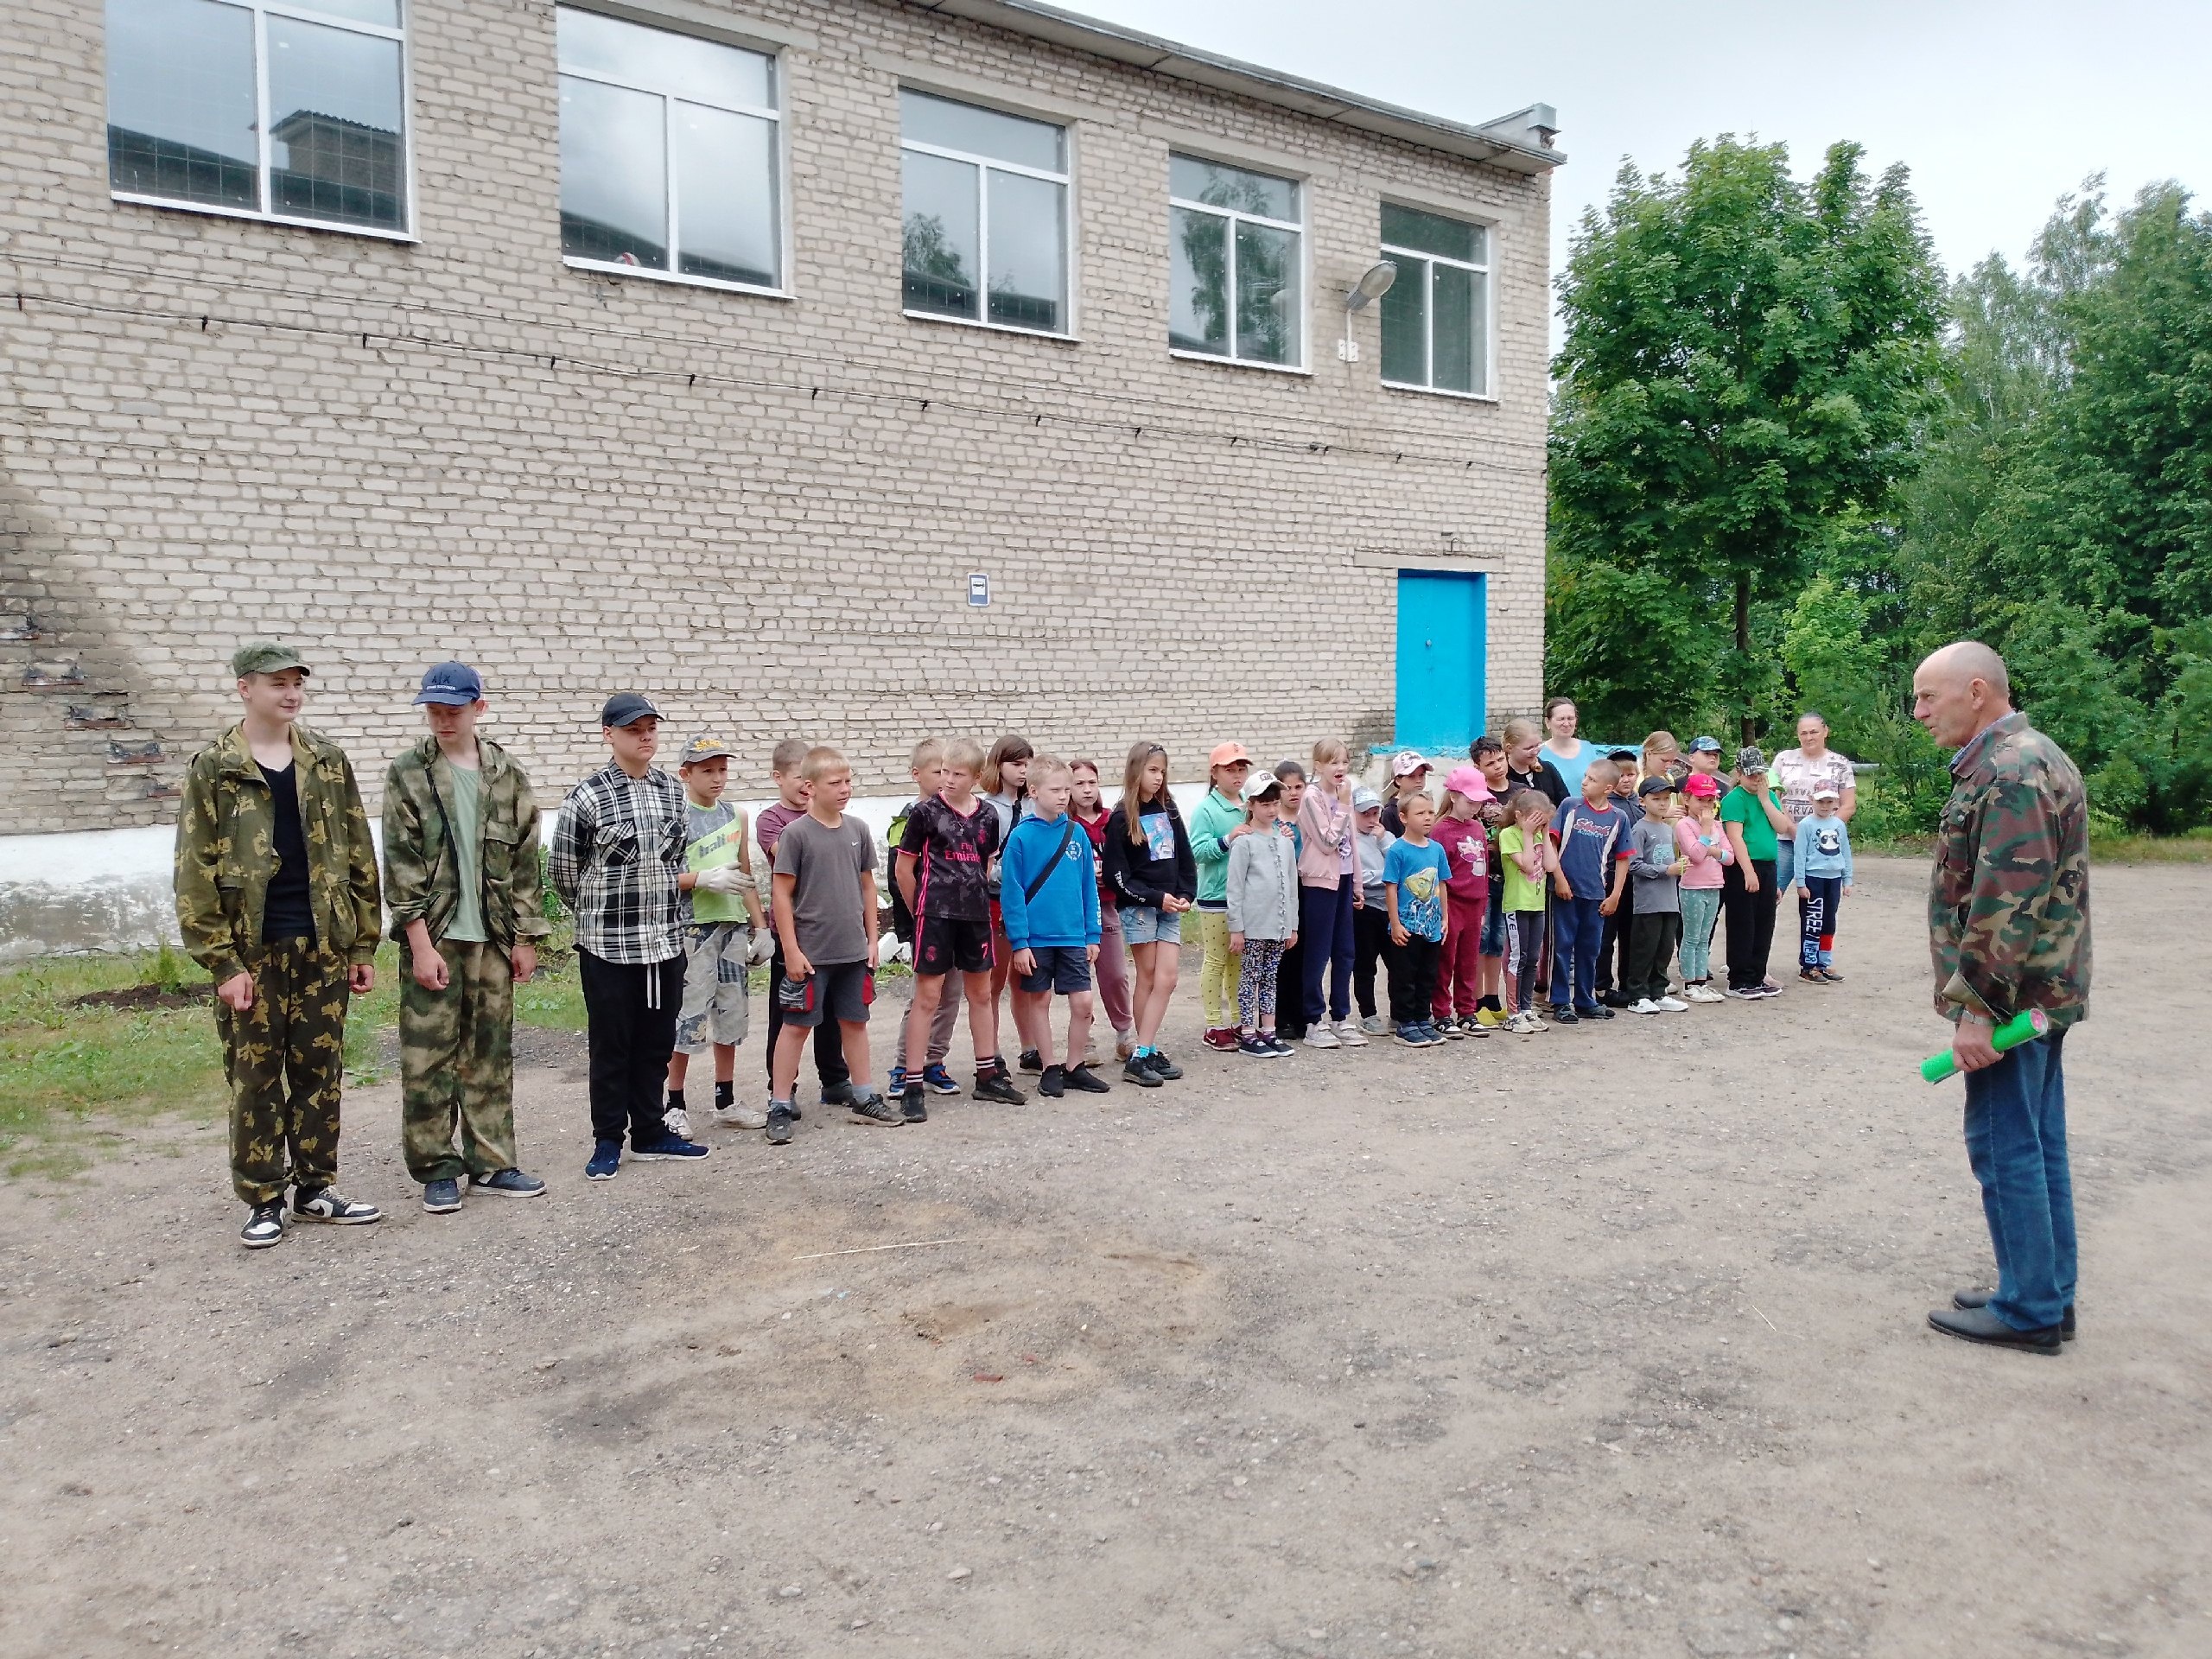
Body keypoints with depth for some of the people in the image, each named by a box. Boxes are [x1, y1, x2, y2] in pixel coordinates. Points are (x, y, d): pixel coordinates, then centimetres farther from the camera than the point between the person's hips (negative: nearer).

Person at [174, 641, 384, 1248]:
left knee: (321, 1071, 9)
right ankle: (263, 1201, 17)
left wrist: (363, 946, 4)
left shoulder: (329, 761, 7)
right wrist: (223, 962, -10)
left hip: (324, 945, 3)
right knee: (255, 1078, 5)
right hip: (252, 950, -2)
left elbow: (358, 857, 8)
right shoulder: (212, 770, -1)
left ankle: (316, 1186, 22)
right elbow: (196, 873, -4)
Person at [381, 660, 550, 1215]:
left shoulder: (506, 773, 7)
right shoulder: (407, 773, -1)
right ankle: (437, 1170, 12)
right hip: (433, 938, -3)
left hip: (493, 938, 3)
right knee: (428, 1057, 1)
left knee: (492, 1054, 8)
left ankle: (491, 1163, 18)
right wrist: (421, 944, -11)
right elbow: (401, 865, -5)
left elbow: (524, 860, 9)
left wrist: (525, 936, 5)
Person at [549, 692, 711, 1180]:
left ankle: (649, 1134, 25)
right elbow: (562, 870, 1)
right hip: (608, 945, -4)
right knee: (610, 1047, 5)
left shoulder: (673, 791, 7)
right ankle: (608, 1142, 17)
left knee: (657, 1043, 12)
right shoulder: (586, 797, -8)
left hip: (666, 941, 5)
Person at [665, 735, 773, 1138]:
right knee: (687, 1017, -3)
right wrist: (704, 878, -20)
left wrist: (760, 927, 15)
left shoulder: (735, 817, 13)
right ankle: (675, 1106, 8)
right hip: (692, 928, -6)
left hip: (734, 927, 6)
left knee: (731, 1014, 11)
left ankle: (726, 1102, 22)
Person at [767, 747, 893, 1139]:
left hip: (853, 949, 5)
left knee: (854, 1021, 13)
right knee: (797, 1025, 3)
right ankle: (780, 1106, 10)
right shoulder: (795, 833, -10)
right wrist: (791, 950, -12)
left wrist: (872, 938, 10)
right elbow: (782, 893, -9)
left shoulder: (858, 830, 5)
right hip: (810, 952, -5)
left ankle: (863, 1098, 24)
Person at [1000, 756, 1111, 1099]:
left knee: (1082, 1002, 2)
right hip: (1036, 938, -3)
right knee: (1040, 1000, 9)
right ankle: (1050, 1069, 21)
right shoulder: (1022, 836, -9)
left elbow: (1088, 887, 8)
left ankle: (1074, 1067, 19)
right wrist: (1019, 942, -11)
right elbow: (1011, 893, -8)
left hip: (1073, 936, 3)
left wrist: (1092, 935, 6)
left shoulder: (1077, 833, 3)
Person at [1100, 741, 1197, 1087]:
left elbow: (1185, 858, 12)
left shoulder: (1168, 810, 10)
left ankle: (1145, 1054, -1)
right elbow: (1117, 874, -9)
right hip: (1138, 907, -5)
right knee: (1148, 979, -2)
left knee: (1166, 980, -4)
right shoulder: (1122, 818, -6)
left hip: (1170, 906, 5)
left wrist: (1186, 895, -2)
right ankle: (1143, 1055, 4)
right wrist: (1156, 897, -14)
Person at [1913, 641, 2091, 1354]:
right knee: (2040, 1145, 15)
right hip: (2043, 992, 10)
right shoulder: (2030, 757, 15)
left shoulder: (2007, 772, -19)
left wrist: (1978, 1007, -22)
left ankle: (2028, 1310, 7)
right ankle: (2050, 1296, 24)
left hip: (2011, 996, -10)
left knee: (2006, 1148, -2)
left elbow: (2007, 903, -25)